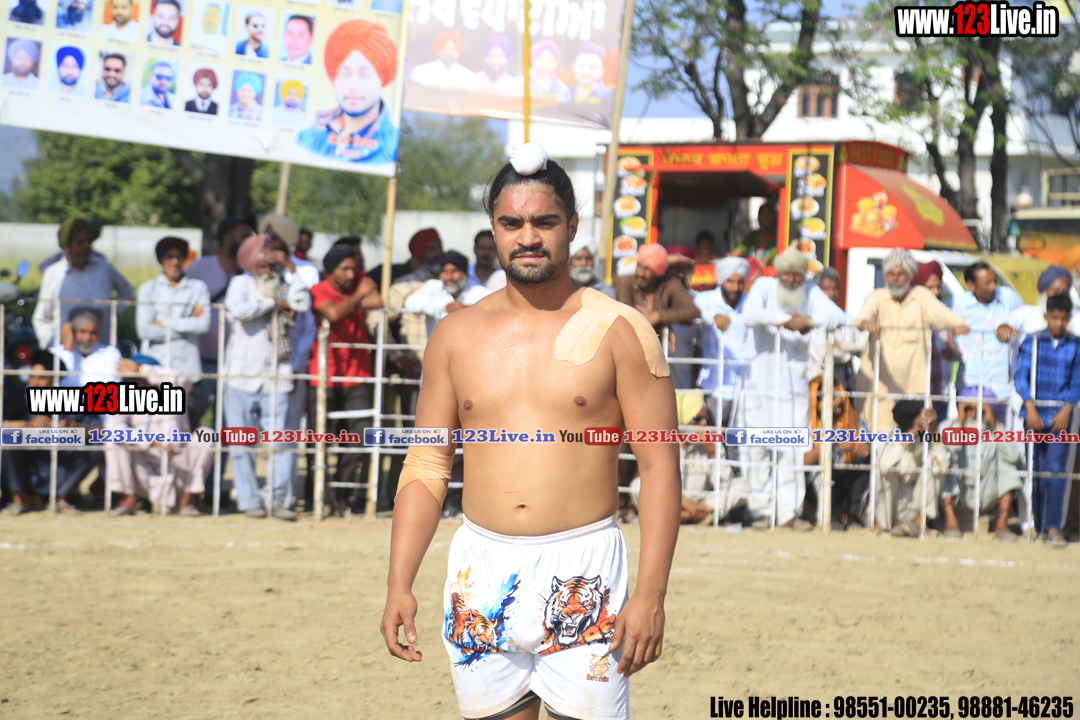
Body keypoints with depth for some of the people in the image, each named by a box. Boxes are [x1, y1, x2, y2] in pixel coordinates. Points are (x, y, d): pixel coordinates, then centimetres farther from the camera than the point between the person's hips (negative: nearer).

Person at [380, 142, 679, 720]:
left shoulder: (617, 331, -1)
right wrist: (399, 584, 3)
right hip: (482, 569, 3)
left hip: (583, 569, -3)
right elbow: (426, 465, 11)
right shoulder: (457, 336, 9)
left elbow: (659, 466, -4)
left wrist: (651, 595, -12)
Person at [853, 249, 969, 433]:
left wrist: (957, 323, -34)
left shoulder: (921, 296, 8)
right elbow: (866, 311, -18)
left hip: (913, 383, 1)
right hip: (879, 382, -1)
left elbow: (938, 311, -12)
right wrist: (866, 322, -42)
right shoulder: (876, 297, 5)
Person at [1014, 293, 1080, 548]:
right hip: (1034, 415, 1)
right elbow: (1020, 376, 0)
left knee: (1056, 469, -10)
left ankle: (1053, 527, -12)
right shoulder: (1031, 342, 4)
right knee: (1036, 471, 5)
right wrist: (1030, 407, -12)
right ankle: (1038, 525, 14)